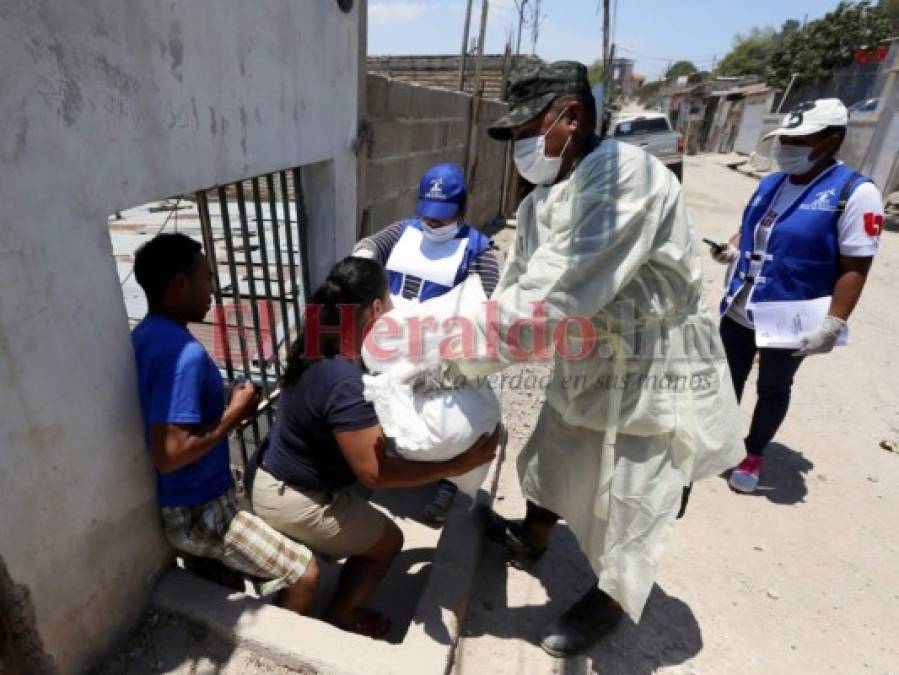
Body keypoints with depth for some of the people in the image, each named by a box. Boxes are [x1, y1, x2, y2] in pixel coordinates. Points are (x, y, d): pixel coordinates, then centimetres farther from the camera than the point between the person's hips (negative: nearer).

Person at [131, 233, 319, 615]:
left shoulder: (146, 335, 3)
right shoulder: (184, 354, -30)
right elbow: (169, 455, -34)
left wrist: (223, 408, 5)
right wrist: (233, 416, -22)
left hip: (183, 499, 10)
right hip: (195, 513, -10)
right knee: (305, 573, -6)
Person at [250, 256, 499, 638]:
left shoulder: (323, 347, -5)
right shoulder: (345, 383, -34)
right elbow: (374, 473, -31)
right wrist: (455, 467, -27)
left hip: (278, 480, 9)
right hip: (293, 502, -8)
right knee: (388, 541, 12)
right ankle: (336, 619, 29)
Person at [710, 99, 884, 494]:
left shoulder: (854, 192, -15)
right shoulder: (770, 183, 4)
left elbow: (855, 268, -17)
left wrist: (833, 325, -22)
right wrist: (732, 248, -2)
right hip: (738, 310, 6)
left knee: (773, 389, 14)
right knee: (730, 378, 19)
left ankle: (754, 455, 34)